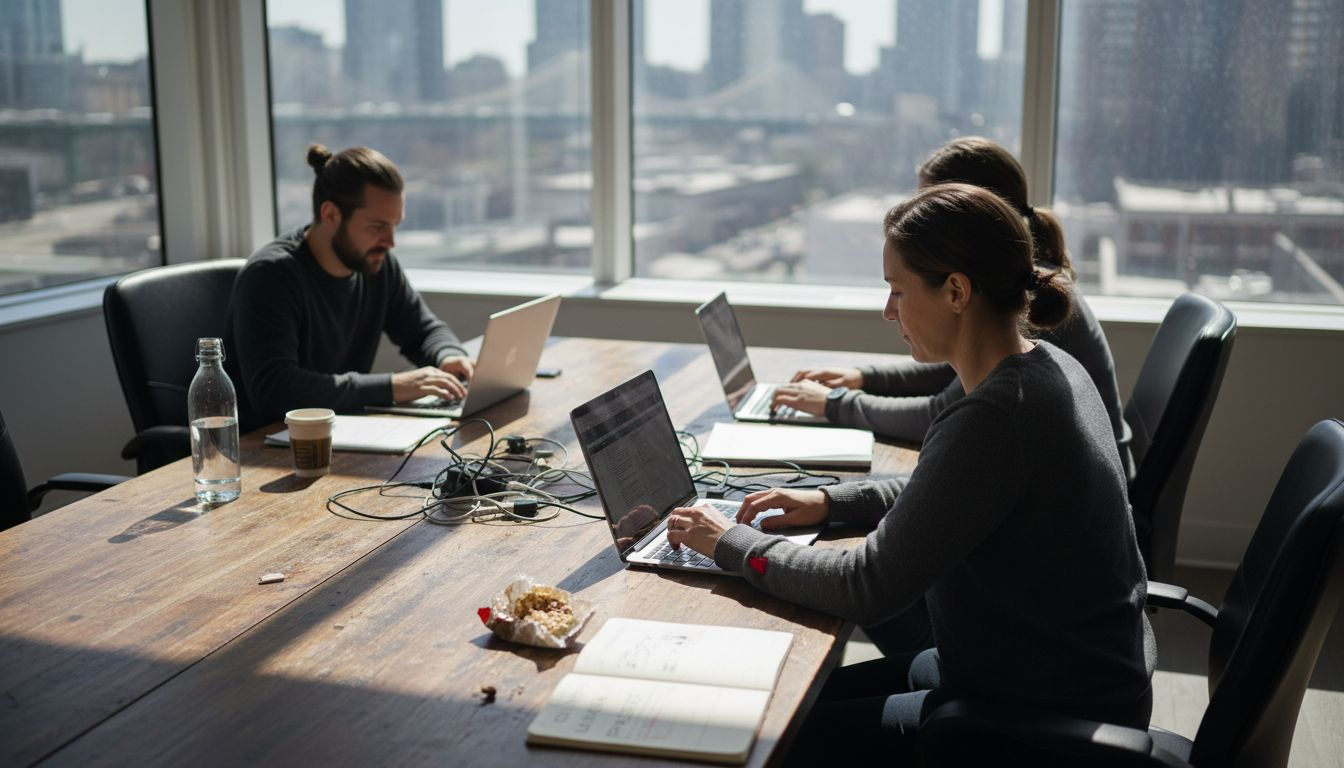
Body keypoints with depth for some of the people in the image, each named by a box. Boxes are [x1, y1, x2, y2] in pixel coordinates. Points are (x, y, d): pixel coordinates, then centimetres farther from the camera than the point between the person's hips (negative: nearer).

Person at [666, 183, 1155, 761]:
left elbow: (868, 589, -24)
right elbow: (948, 495, 19)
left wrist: (732, 544, -12)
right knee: (815, 697, 14)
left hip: (1053, 721, -9)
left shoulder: (991, 421, -29)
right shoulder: (1047, 368, 2)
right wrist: (830, 503, 8)